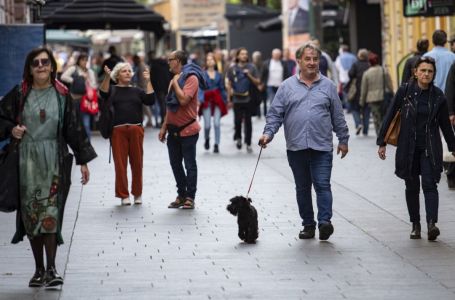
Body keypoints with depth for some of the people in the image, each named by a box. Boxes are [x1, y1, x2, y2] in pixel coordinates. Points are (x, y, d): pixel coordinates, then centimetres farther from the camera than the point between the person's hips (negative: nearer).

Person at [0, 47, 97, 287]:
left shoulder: (62, 95, 2)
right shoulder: (20, 94, 2)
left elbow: (74, 128, 5)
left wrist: (83, 160, 4)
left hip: (54, 160, -1)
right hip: (27, 159, 1)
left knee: (50, 212, -11)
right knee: (31, 213, 3)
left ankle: (51, 268, -12)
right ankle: (39, 269, 12)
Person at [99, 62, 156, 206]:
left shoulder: (137, 91, 17)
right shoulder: (113, 89, 10)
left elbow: (150, 100, 4)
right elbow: (103, 93, -11)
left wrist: (147, 81, 0)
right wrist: (107, 77, -24)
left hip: (136, 129, 2)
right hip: (118, 130, -2)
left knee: (137, 163, 2)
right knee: (120, 163, -4)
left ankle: (137, 194, 13)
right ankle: (123, 195, 4)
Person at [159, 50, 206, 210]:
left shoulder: (191, 78, -13)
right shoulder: (174, 79, 13)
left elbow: (183, 99, -26)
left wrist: (175, 82, -14)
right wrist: (164, 127, 15)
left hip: (187, 129, -8)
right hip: (173, 129, 8)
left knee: (189, 165, 0)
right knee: (175, 164, 12)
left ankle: (190, 198, 5)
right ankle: (181, 195, 21)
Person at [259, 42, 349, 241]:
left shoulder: (327, 86, 7)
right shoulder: (287, 86, 6)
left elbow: (338, 116, 11)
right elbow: (275, 114, 4)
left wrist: (343, 140, 10)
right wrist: (268, 133, -10)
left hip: (322, 147, -2)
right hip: (296, 148, 2)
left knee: (322, 185, -12)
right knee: (302, 187, 9)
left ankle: (325, 222, -18)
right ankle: (308, 225, 16)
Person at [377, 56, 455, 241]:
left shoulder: (438, 96, 0)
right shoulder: (405, 91, -4)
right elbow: (390, 117, 1)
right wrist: (381, 142, -1)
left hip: (430, 148, -1)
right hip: (408, 147, 1)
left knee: (429, 184, -13)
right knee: (412, 187, 8)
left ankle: (432, 224, -24)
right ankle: (415, 225, 18)